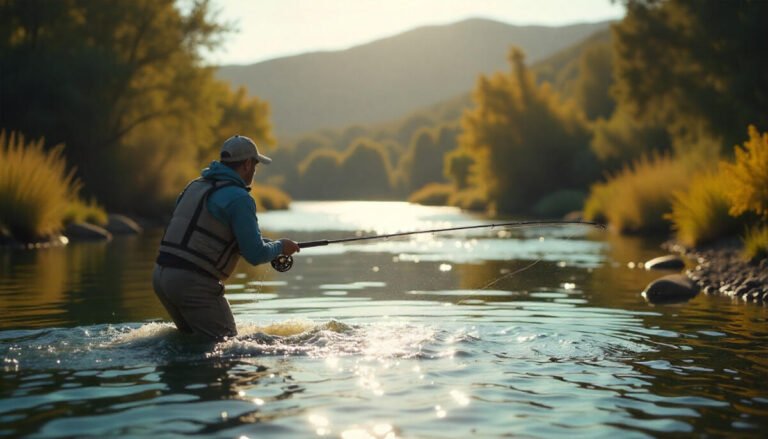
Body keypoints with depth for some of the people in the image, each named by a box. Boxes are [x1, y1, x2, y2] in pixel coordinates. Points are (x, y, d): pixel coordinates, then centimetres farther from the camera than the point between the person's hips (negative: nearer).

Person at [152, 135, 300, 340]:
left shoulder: (196, 185, 17)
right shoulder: (239, 198, -10)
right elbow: (255, 255, -12)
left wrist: (269, 243, 27)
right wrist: (281, 247, 9)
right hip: (193, 283, -8)